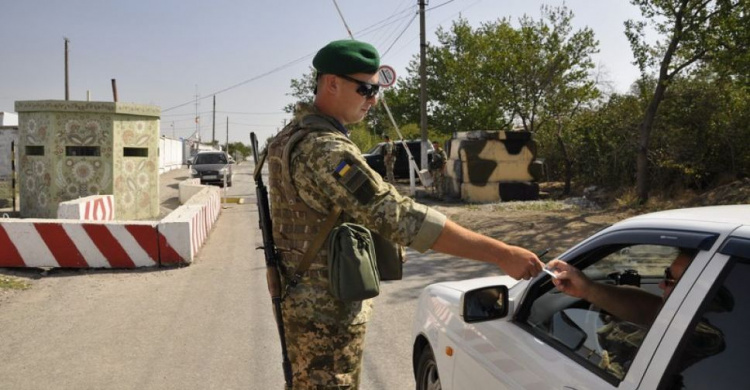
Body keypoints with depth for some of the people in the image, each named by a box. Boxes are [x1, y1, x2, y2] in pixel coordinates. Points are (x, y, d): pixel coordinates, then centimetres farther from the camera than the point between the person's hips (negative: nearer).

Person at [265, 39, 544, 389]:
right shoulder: (325, 149, -26)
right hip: (327, 309, -10)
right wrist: (501, 254, -34)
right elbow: (400, 216, -34)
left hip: (306, 300, 10)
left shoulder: (293, 135, 8)